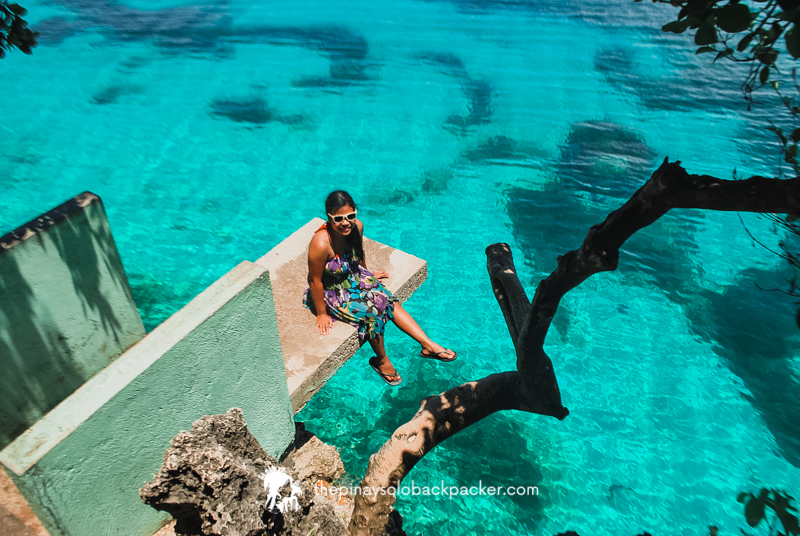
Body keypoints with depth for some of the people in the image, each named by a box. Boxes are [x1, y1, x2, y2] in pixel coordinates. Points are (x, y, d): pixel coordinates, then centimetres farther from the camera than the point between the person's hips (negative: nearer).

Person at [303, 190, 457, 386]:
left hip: (354, 277, 6)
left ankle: (428, 345, -3)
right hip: (332, 292, -6)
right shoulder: (321, 243, -35)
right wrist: (321, 314, -15)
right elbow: (315, 280, -24)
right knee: (373, 313, -18)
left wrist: (367, 274, 22)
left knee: (389, 301, -8)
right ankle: (382, 360, 6)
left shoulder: (357, 226, -16)